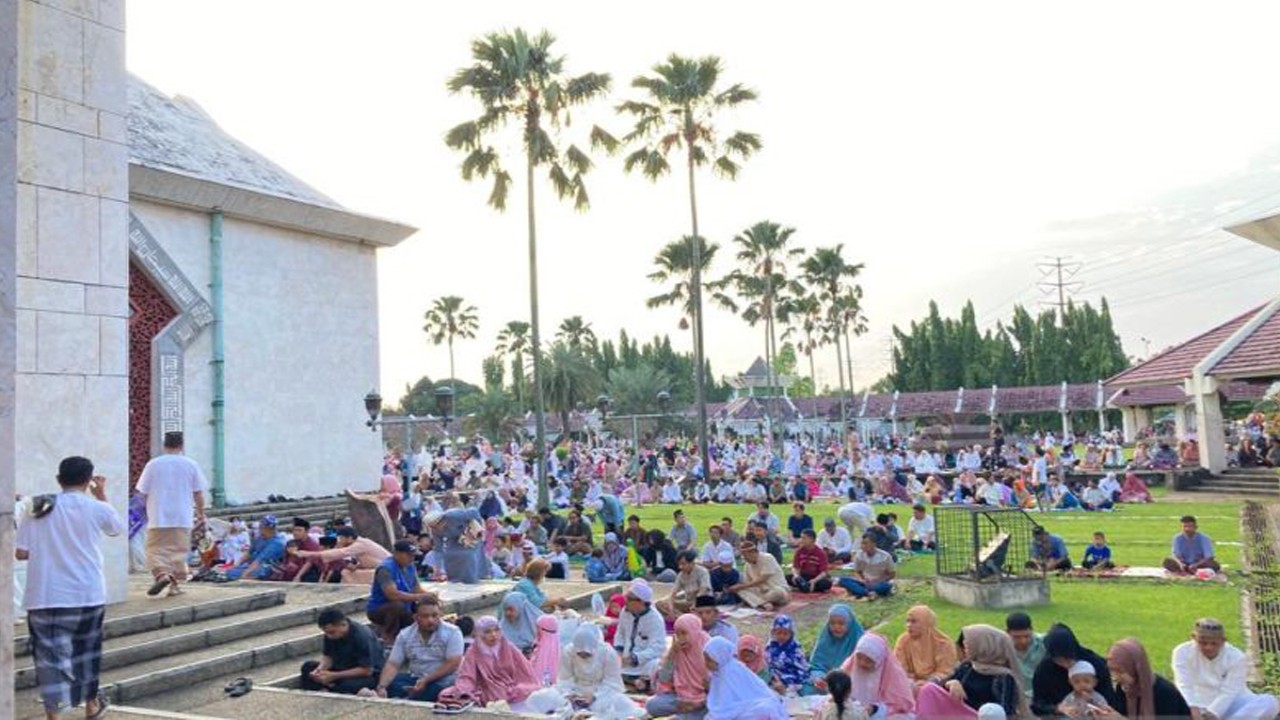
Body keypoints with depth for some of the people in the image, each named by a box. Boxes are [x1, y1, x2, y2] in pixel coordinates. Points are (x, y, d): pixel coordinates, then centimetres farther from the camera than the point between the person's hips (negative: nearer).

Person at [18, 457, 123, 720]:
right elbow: (117, 528, 15)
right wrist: (101, 495, 19)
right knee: (86, 650, 18)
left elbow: (20, 553, -2)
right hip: (87, 593, 0)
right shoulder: (96, 509, -6)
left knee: (50, 656, 3)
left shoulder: (38, 509, -1)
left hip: (44, 597, 0)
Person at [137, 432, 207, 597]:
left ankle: (162, 574, -22)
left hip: (158, 517, -1)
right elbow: (198, 493, 2)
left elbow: (143, 492, 0)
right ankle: (175, 584, 13)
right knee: (179, 551, 11)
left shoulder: (153, 464, -2)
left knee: (156, 550, 2)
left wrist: (149, 509, 20)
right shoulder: (190, 464, 0)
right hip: (182, 518, 1)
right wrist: (201, 514, 14)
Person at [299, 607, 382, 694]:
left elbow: (367, 670, -25)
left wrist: (334, 676, -27)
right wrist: (320, 669, -19)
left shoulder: (362, 637, -27)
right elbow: (327, 656, 4)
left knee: (348, 686, -39)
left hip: (369, 675, -7)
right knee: (308, 667, -7)